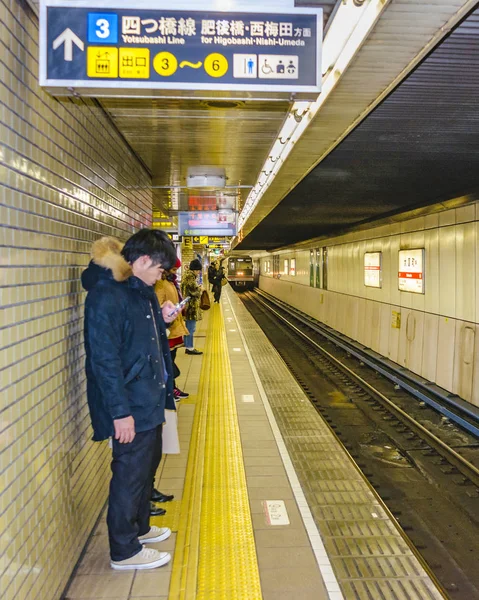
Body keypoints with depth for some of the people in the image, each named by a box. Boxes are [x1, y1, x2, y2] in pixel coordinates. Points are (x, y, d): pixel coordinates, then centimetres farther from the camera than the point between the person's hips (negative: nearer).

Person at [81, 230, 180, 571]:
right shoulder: (107, 294, -21)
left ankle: (140, 527, 43)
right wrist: (120, 412, -24)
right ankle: (124, 550, 23)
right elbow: (104, 358, -24)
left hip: (149, 399, 10)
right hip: (130, 406, -10)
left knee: (147, 466, 23)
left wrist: (162, 319, 3)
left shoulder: (140, 290, 8)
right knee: (130, 473, 5)